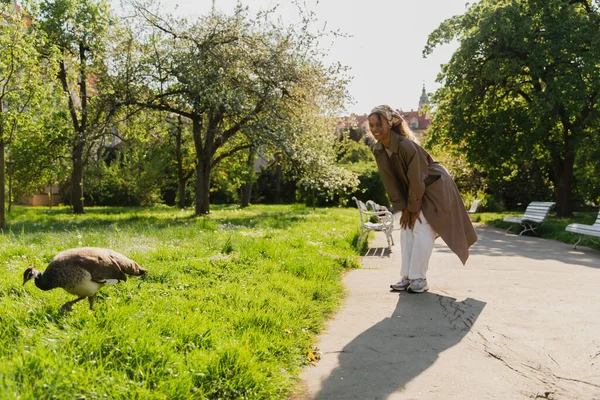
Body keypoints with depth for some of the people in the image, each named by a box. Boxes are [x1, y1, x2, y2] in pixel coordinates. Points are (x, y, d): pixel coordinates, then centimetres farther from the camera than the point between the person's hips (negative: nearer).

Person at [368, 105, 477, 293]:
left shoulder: (407, 146, -33)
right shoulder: (378, 150, -10)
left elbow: (416, 180, -26)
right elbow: (389, 181, -4)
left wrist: (413, 208, -17)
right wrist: (404, 208, -6)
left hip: (434, 187, -7)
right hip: (411, 190, 7)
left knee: (421, 229, -12)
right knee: (406, 228, 2)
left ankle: (419, 278, -5)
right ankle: (406, 276, 7)